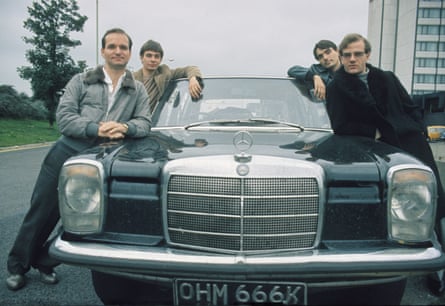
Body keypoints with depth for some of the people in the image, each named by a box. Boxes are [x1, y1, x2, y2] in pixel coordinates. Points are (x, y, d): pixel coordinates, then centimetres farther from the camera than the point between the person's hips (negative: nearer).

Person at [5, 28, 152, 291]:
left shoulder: (138, 90, 11)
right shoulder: (81, 81, 7)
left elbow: (145, 123, 2)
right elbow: (63, 116, -3)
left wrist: (125, 127, -20)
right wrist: (97, 129, -17)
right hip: (65, 154, -1)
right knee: (42, 212, 5)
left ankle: (45, 262, 29)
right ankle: (18, 265, 26)